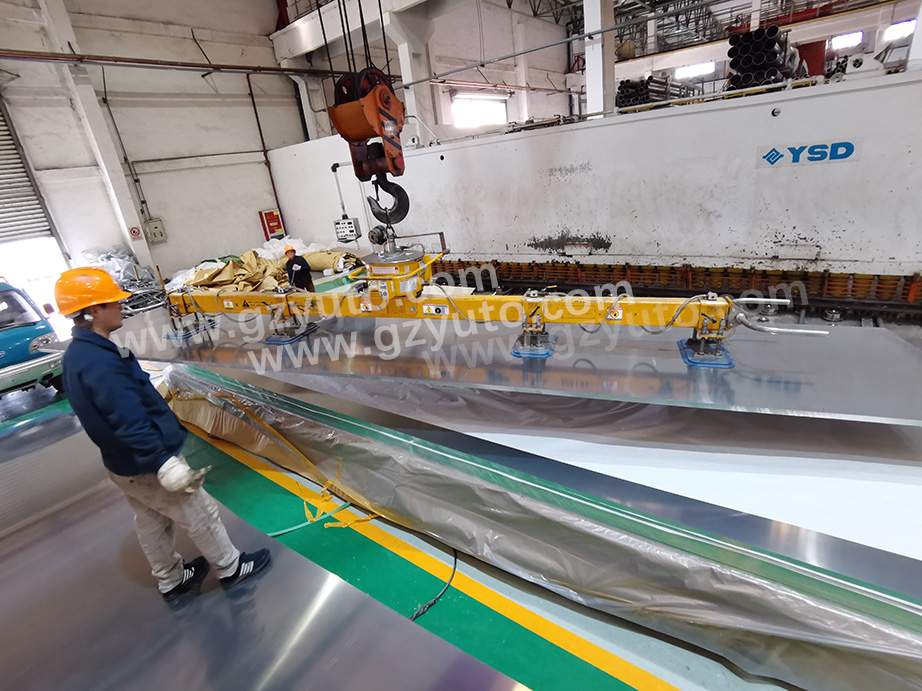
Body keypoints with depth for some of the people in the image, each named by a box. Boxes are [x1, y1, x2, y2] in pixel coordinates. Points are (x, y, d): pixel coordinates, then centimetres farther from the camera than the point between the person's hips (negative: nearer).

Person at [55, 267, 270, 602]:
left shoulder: (76, 354, 2)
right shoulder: (100, 363, -31)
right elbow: (129, 423, -35)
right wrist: (164, 463, -34)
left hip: (121, 464, 10)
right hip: (146, 467, -10)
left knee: (151, 523, 24)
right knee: (201, 515, 8)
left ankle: (171, 580, 43)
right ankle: (231, 568, 27)